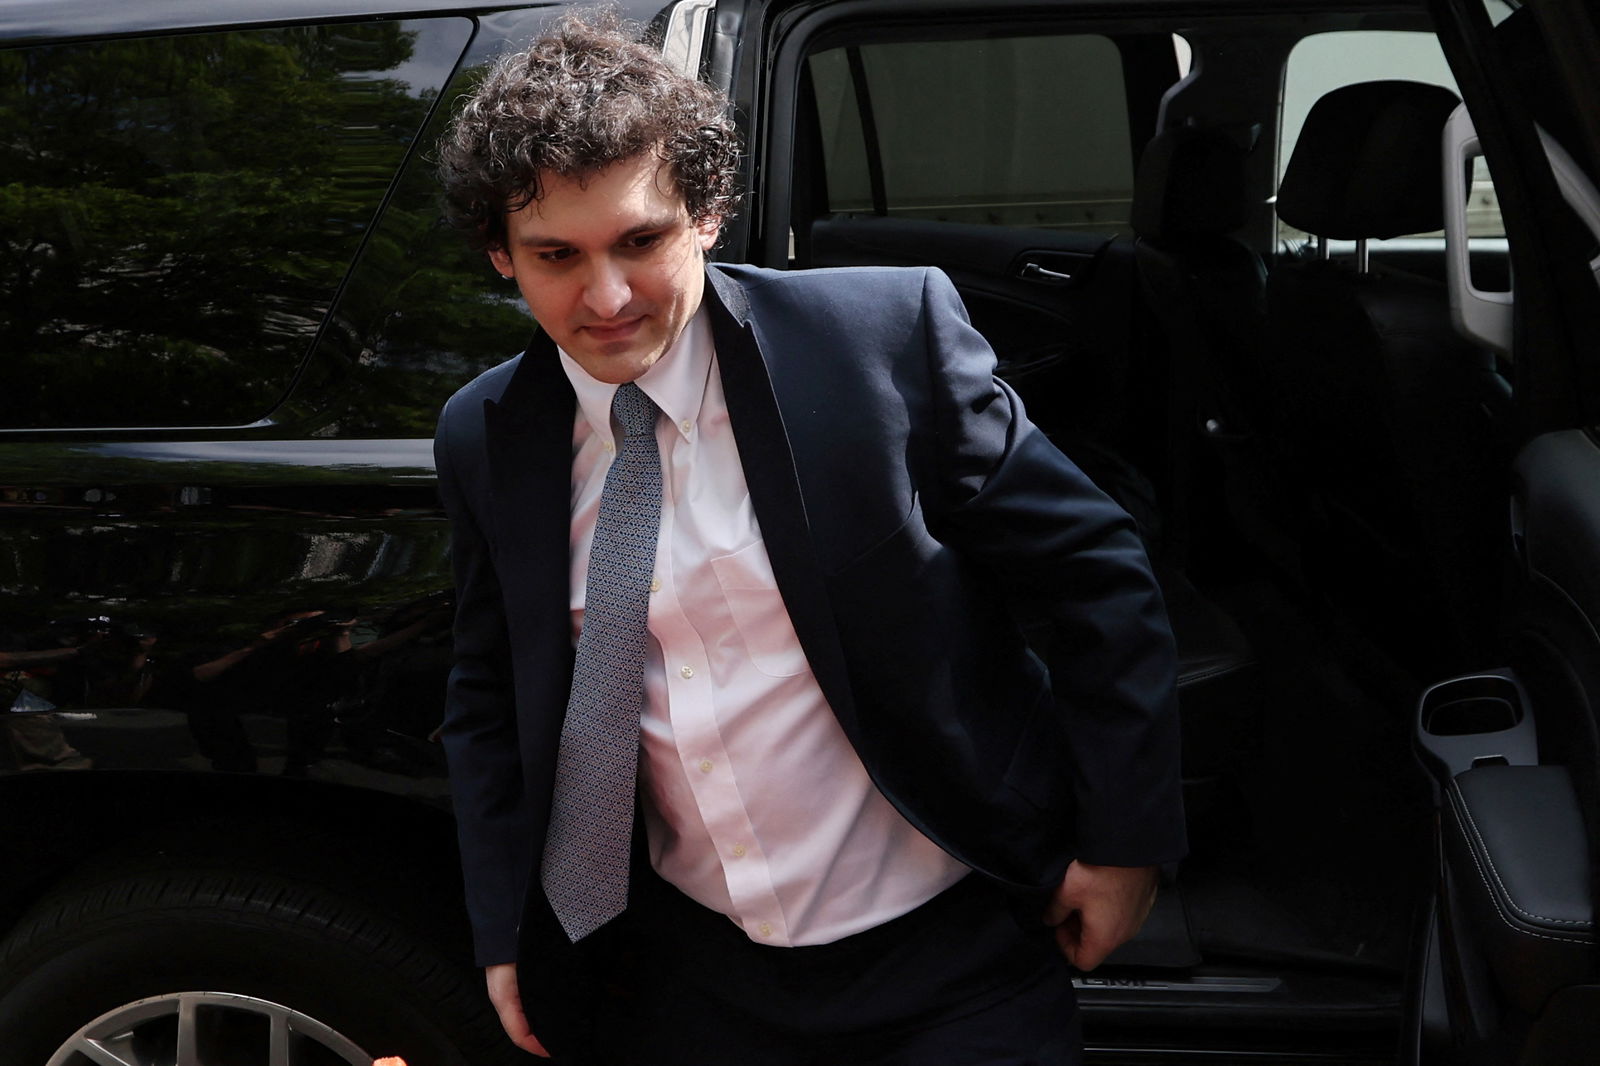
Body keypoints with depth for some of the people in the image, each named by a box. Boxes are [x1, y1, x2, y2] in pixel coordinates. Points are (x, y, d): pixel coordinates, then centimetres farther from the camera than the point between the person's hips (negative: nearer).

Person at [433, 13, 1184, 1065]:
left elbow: (1093, 575, -9)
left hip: (950, 959, -3)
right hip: (688, 978, 4)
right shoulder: (486, 439, -1)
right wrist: (507, 936, 7)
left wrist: (1122, 840, -7)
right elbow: (491, 697, 12)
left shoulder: (890, 334, -15)